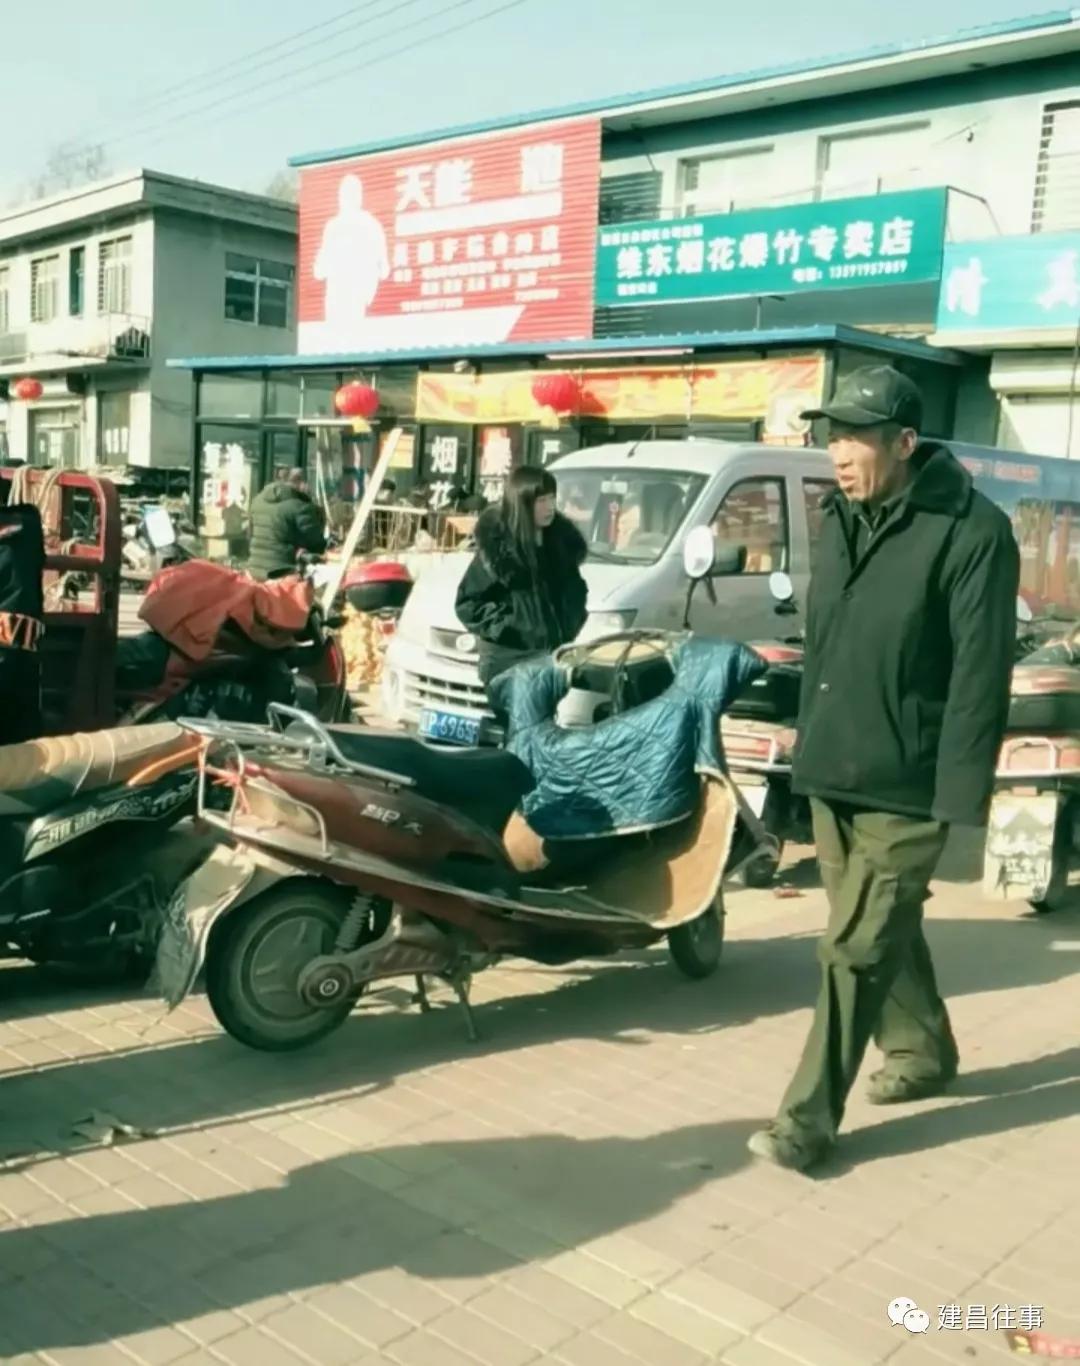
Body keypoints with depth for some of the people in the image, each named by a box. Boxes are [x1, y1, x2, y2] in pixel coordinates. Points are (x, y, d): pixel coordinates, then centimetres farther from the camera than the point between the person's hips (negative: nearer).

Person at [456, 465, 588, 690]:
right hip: (508, 659, -6)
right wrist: (505, 626, -16)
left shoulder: (561, 539, 5)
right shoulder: (496, 547, -12)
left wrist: (572, 623, 5)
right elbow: (468, 604, -8)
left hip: (554, 655, 6)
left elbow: (574, 589, 20)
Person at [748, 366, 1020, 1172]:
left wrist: (960, 790, -19)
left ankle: (810, 1117, 4)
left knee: (857, 948, -5)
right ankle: (923, 1052, 41)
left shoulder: (972, 531, -14)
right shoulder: (843, 519, 9)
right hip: (831, 773, 7)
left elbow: (981, 672, -17)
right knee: (885, 929, 20)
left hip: (904, 786, -7)